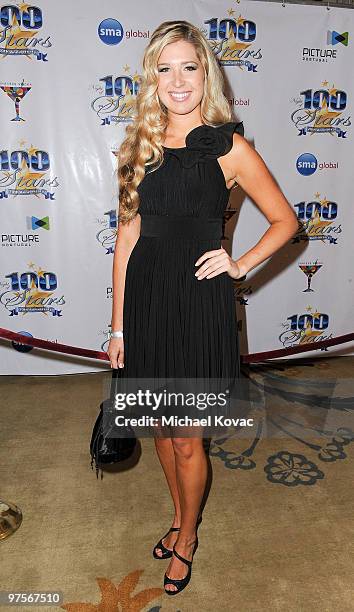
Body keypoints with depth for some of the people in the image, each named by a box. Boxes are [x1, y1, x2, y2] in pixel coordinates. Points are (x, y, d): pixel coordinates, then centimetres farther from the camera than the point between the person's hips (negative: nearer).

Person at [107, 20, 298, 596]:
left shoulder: (228, 147, -3)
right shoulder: (141, 145, 7)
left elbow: (285, 220, 5)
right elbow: (127, 235, 5)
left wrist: (241, 264, -11)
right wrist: (119, 327, 4)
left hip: (199, 300, -4)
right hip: (145, 296, 4)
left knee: (187, 440, 9)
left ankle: (187, 538, 40)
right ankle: (179, 517, 47)